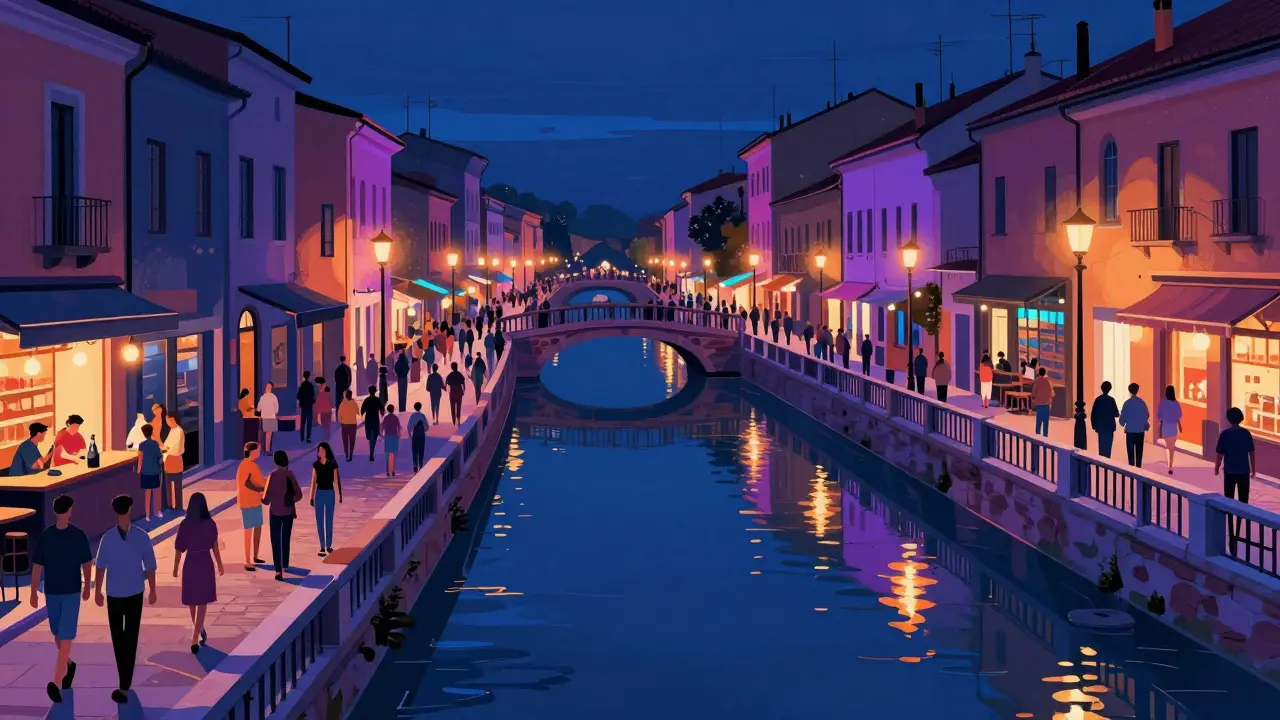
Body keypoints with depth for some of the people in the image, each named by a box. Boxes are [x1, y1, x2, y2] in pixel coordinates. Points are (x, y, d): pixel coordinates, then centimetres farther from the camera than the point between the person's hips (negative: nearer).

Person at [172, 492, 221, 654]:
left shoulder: (184, 525, -9)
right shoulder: (210, 524, -11)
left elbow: (179, 548, -5)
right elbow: (215, 546, -2)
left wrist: (176, 567, 7)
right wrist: (220, 564, 12)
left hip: (190, 564, 1)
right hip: (205, 564, -1)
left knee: (192, 600, 20)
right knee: (202, 602, 4)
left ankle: (198, 630, 38)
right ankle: (195, 637, -5)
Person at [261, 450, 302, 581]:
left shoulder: (273, 476, -16)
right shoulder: (290, 474, -3)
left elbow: (267, 499, -14)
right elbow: (298, 495, 4)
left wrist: (262, 497, 8)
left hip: (276, 513, -4)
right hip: (289, 513, 4)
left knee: (276, 542, 0)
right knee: (286, 539, 21)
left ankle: (278, 570, -8)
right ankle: (285, 565, 34)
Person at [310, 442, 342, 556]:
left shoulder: (333, 465, -6)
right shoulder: (316, 465, 1)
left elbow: (336, 481, -5)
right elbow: (313, 481, 5)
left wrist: (339, 495, -9)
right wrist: (311, 497, 5)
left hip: (330, 493, -2)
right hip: (319, 494, 2)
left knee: (329, 521, 6)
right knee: (319, 521, 2)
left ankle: (329, 545, 16)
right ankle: (322, 547, 8)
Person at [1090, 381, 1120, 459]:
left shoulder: (1098, 399, 0)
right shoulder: (1111, 400, -11)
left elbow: (1093, 414, 1)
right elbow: (1116, 414, -9)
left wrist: (1093, 425, 11)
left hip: (1100, 426, 3)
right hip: (1109, 426, -3)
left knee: (1101, 445, 11)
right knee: (1107, 445, 0)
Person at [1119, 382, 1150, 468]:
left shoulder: (1127, 403, -12)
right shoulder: (1142, 402, -2)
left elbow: (1123, 416, -8)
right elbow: (1147, 415, 6)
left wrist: (1122, 423, 14)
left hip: (1130, 430, -3)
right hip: (1140, 430, 3)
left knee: (1130, 451, 3)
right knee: (1139, 451, 10)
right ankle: (1138, 467, 11)